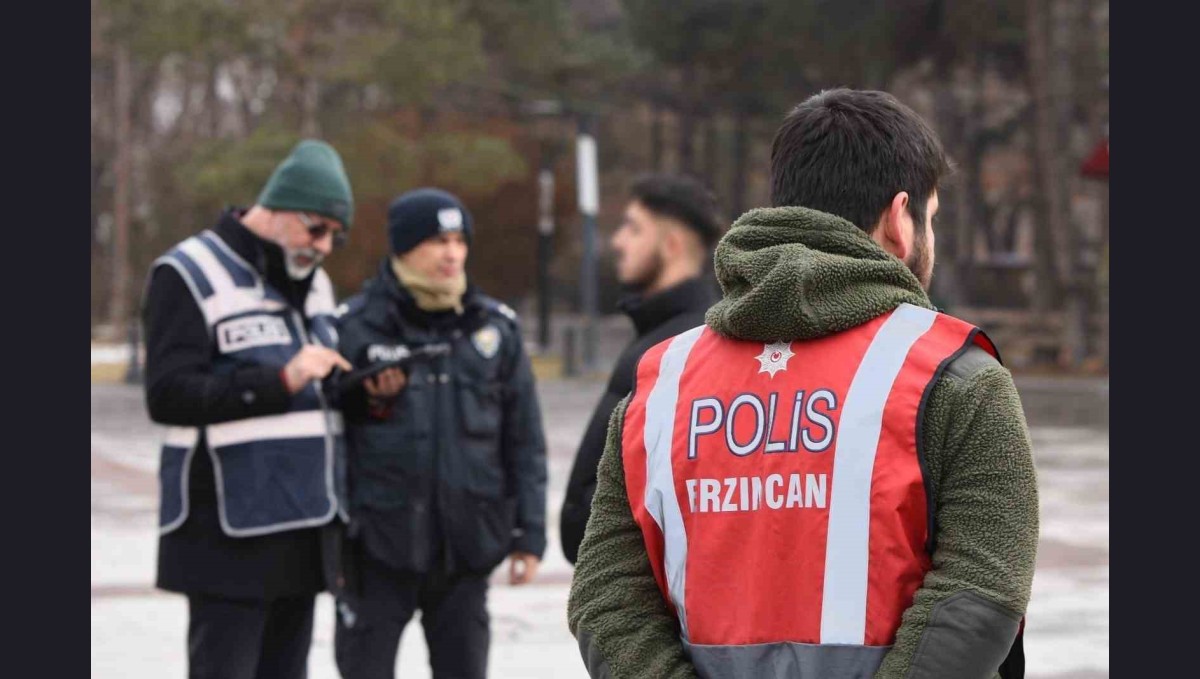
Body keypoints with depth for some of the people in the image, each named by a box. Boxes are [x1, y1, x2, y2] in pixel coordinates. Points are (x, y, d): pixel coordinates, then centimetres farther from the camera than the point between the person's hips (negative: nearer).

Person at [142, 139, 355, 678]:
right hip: (229, 536, -7)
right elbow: (169, 395, -16)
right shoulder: (189, 275, -6)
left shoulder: (313, 284, 18)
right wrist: (282, 380, -24)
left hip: (301, 529, 8)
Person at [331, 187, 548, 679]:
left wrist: (530, 532, 4)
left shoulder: (495, 329, 4)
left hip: (467, 544, 3)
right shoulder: (355, 327, -5)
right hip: (378, 545, -2)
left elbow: (524, 440, 8)